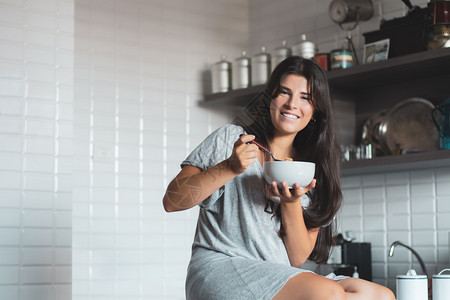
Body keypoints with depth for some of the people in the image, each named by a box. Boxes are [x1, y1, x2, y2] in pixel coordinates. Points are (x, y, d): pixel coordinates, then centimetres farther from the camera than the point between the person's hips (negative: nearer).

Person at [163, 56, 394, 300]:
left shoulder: (312, 170, 15)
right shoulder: (231, 138, 3)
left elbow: (298, 258, 6)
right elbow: (171, 202, -6)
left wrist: (291, 203, -10)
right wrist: (229, 168, -16)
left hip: (281, 277, 6)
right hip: (220, 267, -5)